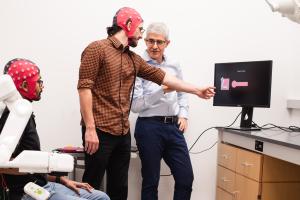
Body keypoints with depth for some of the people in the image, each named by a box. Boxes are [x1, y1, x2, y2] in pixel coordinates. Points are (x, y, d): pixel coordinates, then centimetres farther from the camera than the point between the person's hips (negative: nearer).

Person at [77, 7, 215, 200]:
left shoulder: (134, 59, 16)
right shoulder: (97, 49, -6)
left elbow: (162, 77, 17)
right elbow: (84, 87, -12)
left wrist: (197, 90, 17)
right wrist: (90, 128, -18)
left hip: (123, 133, 7)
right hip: (100, 131, -7)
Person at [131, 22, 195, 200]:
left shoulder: (174, 65, 9)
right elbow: (135, 105, -13)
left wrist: (183, 114, 8)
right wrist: (162, 90, -20)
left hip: (174, 127, 5)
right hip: (149, 127, -5)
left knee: (186, 178, 7)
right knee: (151, 181, 7)